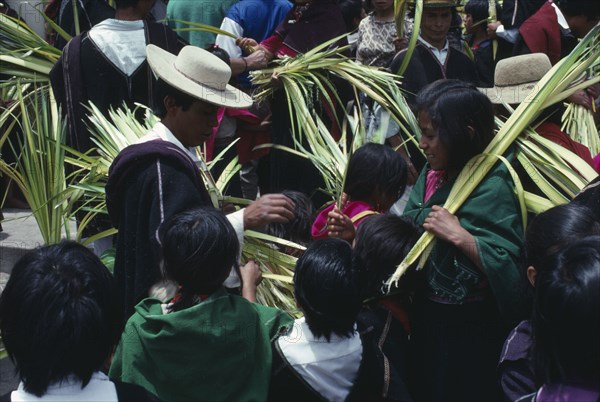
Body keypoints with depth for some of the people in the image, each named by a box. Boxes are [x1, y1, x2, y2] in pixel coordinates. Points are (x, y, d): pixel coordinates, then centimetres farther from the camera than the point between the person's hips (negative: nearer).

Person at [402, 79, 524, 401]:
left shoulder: (492, 188, -22)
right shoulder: (432, 173, 1)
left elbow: (512, 271, -28)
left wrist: (459, 236, -30)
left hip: (469, 328, -7)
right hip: (427, 316, 7)